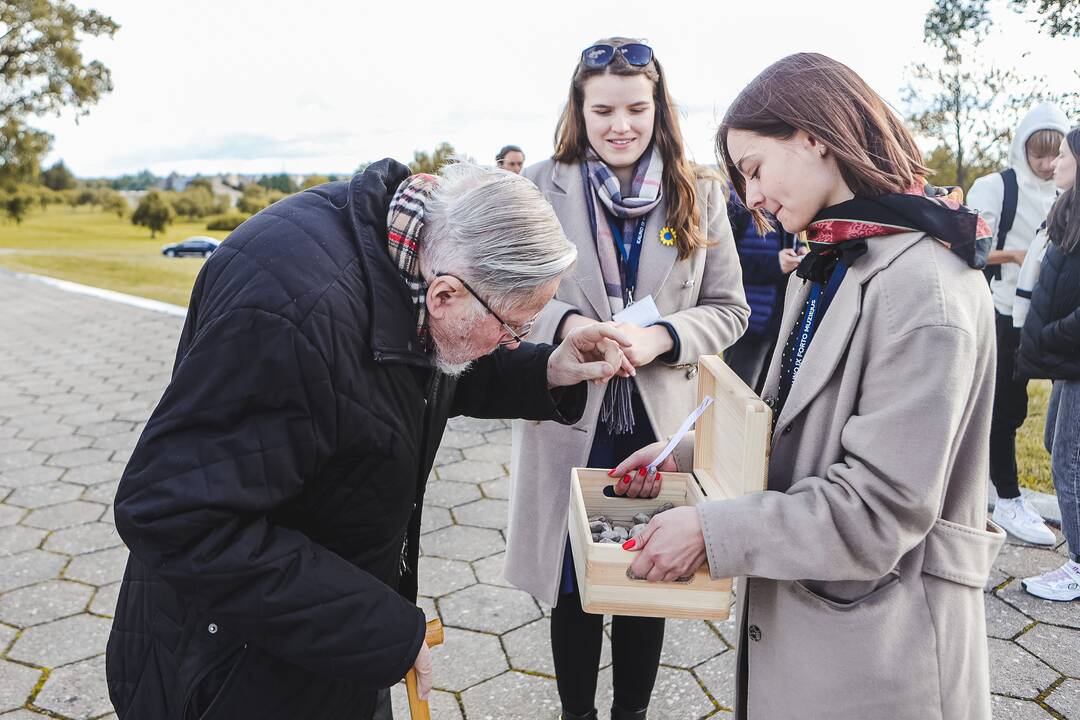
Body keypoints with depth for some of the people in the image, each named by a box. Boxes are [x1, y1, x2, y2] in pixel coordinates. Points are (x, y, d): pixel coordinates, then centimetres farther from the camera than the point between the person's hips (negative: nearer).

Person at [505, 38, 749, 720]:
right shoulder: (542, 187, -2)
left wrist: (660, 337, -17)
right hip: (569, 418, -1)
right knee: (574, 587, 14)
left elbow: (729, 308, 2)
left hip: (661, 421, 1)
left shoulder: (700, 193, 1)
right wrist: (567, 324, -20)